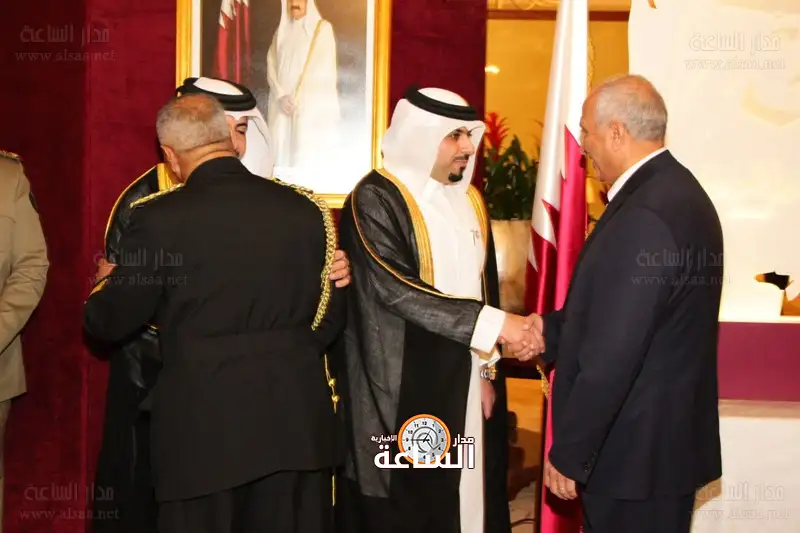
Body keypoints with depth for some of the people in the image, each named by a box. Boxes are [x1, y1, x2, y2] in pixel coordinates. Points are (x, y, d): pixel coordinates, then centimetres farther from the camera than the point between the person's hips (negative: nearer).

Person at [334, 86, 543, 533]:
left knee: (464, 494, 10)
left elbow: (483, 289, 14)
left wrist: (487, 369, 8)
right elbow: (396, 290, -22)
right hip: (403, 388, -6)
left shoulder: (469, 201, 10)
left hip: (463, 383, 6)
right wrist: (491, 324, -23)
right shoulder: (376, 199, -12)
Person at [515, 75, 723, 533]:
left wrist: (568, 453, -17)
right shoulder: (675, 190, 7)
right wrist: (552, 329, 5)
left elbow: (612, 355, -25)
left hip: (635, 450, -10)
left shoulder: (645, 216, -25)